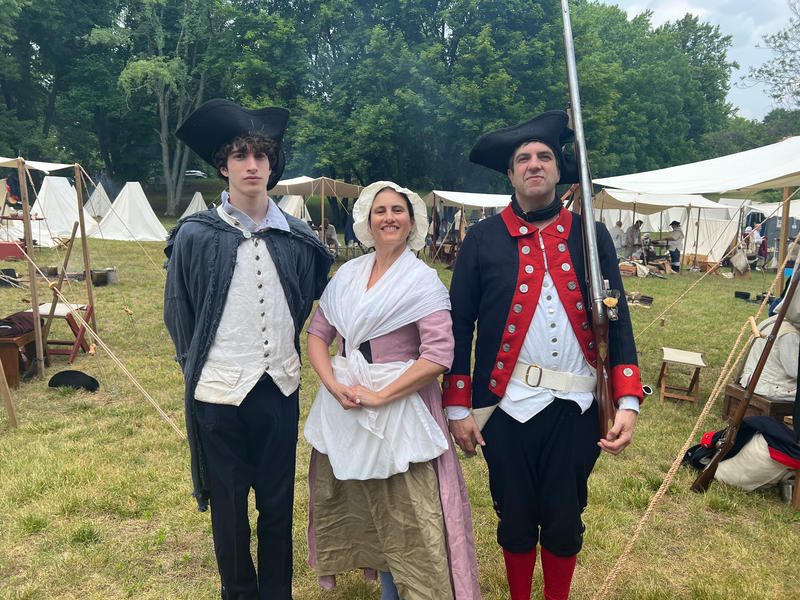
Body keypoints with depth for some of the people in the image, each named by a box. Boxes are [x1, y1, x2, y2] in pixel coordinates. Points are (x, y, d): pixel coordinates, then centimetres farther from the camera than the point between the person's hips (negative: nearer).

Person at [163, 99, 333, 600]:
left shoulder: (298, 238, 1)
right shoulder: (195, 235, -5)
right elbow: (177, 314, 5)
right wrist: (198, 365, 12)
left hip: (279, 387, 2)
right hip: (218, 390, -1)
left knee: (278, 502, 14)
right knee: (228, 505, 14)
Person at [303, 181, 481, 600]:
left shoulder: (423, 281, -9)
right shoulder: (347, 274, 6)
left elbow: (438, 357, -18)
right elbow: (318, 333, 6)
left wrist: (379, 396, -18)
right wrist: (333, 385, -10)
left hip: (399, 408, -5)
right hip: (345, 406, 6)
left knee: (406, 518, 3)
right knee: (348, 504, 19)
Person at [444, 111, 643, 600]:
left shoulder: (591, 235, 4)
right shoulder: (483, 239, -1)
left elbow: (618, 319, 2)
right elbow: (459, 325, -1)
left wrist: (628, 401, -6)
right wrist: (458, 407, -3)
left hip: (576, 409, 1)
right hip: (506, 406, -1)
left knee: (565, 524, 14)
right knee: (515, 521, 15)